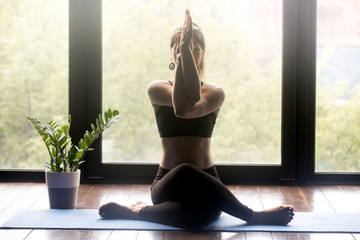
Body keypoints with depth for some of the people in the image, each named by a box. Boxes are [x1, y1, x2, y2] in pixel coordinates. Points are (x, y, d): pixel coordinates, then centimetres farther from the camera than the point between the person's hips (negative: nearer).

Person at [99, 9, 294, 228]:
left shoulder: (215, 92, 3)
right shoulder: (156, 89, 3)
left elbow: (192, 109, -22)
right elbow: (181, 106, -20)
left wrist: (187, 51, -24)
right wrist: (181, 54, -21)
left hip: (206, 182, -1)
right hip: (168, 184, 1)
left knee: (201, 212, -38)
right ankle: (253, 216, -17)